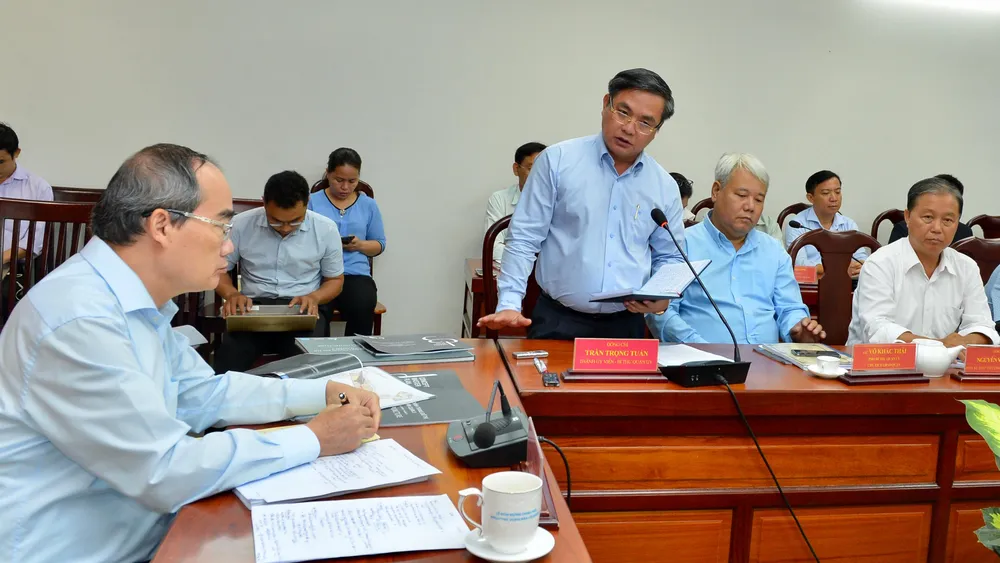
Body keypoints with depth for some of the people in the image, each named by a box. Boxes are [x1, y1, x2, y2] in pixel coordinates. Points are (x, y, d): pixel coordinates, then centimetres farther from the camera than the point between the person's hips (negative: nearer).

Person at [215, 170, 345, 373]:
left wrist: (314, 297, -13)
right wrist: (231, 293, -12)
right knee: (228, 359, -32)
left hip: (302, 307, 0)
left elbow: (335, 279, 10)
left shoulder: (326, 229, -1)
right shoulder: (241, 225, -1)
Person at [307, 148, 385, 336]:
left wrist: (360, 245, -3)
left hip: (356, 274, 2)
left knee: (363, 308, -33)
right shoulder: (312, 202, 9)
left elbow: (380, 244, 18)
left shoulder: (368, 205, 15)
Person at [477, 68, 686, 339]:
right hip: (558, 322, -3)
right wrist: (510, 303, -12)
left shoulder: (665, 187, 6)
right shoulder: (558, 160, -3)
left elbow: (669, 258, 17)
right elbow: (524, 239, -3)